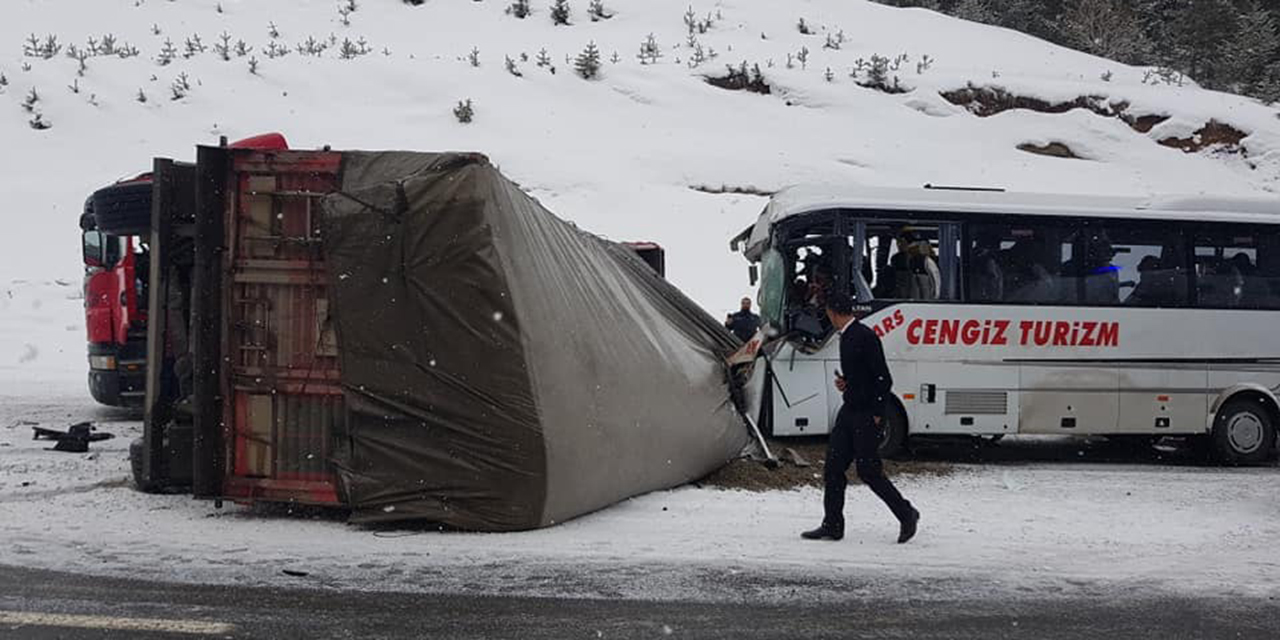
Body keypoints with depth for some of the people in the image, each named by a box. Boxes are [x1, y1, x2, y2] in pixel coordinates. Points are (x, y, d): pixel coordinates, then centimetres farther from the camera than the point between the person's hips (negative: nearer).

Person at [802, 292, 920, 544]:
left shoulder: (865, 337, -17)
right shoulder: (846, 337, 12)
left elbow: (884, 379, -18)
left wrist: (877, 415, -17)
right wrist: (844, 382, 5)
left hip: (867, 415, -9)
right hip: (850, 410, 9)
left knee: (869, 471, -4)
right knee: (833, 468, 6)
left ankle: (907, 515, 12)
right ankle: (832, 526, 11)